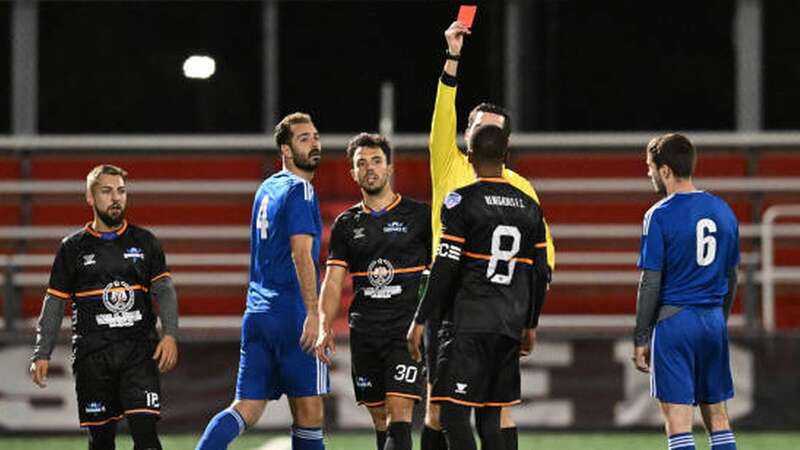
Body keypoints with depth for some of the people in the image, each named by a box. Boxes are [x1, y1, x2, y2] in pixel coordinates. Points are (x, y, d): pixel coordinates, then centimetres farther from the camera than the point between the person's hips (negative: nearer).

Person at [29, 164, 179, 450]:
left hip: (139, 351, 0)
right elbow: (54, 305, 10)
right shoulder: (73, 248, 8)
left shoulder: (144, 242, 10)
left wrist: (170, 334, -10)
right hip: (92, 357, 0)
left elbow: (164, 290, 6)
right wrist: (42, 354, 2)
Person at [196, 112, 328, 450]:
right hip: (293, 314, -8)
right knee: (308, 412, 2)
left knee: (247, 410, 2)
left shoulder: (267, 189, 19)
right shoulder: (299, 190, -9)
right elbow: (301, 253, -20)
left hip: (257, 314, 8)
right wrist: (313, 313, -27)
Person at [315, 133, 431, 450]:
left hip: (408, 329, -4)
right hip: (364, 333, 4)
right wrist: (325, 328, -8)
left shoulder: (419, 215, 2)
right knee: (380, 419, 8)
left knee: (399, 414, -15)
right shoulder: (347, 224, 11)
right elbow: (333, 282, 7)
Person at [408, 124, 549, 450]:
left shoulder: (462, 201, -6)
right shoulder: (529, 207, 11)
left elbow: (445, 267, -11)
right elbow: (541, 273, 14)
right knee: (490, 417, 12)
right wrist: (530, 325, 25)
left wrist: (420, 321, -6)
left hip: (467, 324, -6)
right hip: (510, 326, 6)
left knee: (454, 413, -9)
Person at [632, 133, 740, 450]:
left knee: (677, 419, -5)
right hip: (714, 321, 6)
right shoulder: (722, 211, 9)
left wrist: (640, 339, -6)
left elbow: (651, 283, -10)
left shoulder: (660, 216, -10)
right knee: (717, 415, 12)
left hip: (674, 320, -6)